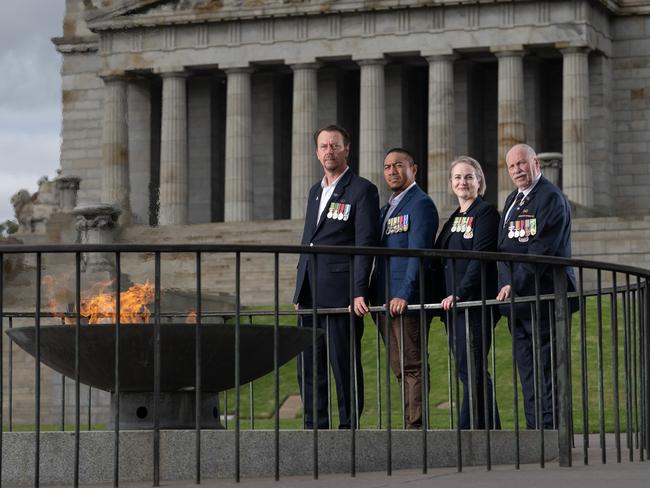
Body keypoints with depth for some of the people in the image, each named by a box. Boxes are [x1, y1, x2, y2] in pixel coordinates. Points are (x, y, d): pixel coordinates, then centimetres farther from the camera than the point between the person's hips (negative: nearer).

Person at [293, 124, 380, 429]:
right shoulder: (315, 191, 21)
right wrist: (300, 292, 18)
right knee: (308, 367, 7)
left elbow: (366, 243, -10)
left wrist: (360, 292, -18)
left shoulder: (362, 190, -3)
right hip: (310, 294, 7)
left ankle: (349, 429, 0)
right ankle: (315, 428, 13)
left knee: (345, 365, -4)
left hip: (340, 293, -7)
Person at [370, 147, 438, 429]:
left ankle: (416, 426, -9)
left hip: (407, 302, -9)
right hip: (383, 301, 9)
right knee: (400, 369, 9)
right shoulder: (387, 209, 22)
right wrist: (371, 296, 14)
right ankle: (410, 426, 12)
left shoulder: (421, 204, -6)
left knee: (412, 367, -9)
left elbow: (419, 253, -15)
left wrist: (405, 295, -22)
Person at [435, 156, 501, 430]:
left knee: (472, 368, -10)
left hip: (475, 302, -9)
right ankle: (490, 428, 12)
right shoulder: (454, 218, 20)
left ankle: (469, 430, -10)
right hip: (452, 304, 9)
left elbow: (480, 258, -15)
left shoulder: (486, 213, -6)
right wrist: (447, 296, 11)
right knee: (468, 369, 8)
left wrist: (459, 294, -20)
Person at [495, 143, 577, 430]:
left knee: (547, 368, -7)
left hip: (543, 296, -8)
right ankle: (534, 428, 13)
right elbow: (504, 246, 14)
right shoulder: (512, 201, 19)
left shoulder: (551, 198, -8)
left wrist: (516, 285, -17)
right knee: (527, 369, 9)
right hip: (516, 298, 8)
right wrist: (506, 284, -3)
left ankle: (550, 426, -6)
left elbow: (542, 248, -16)